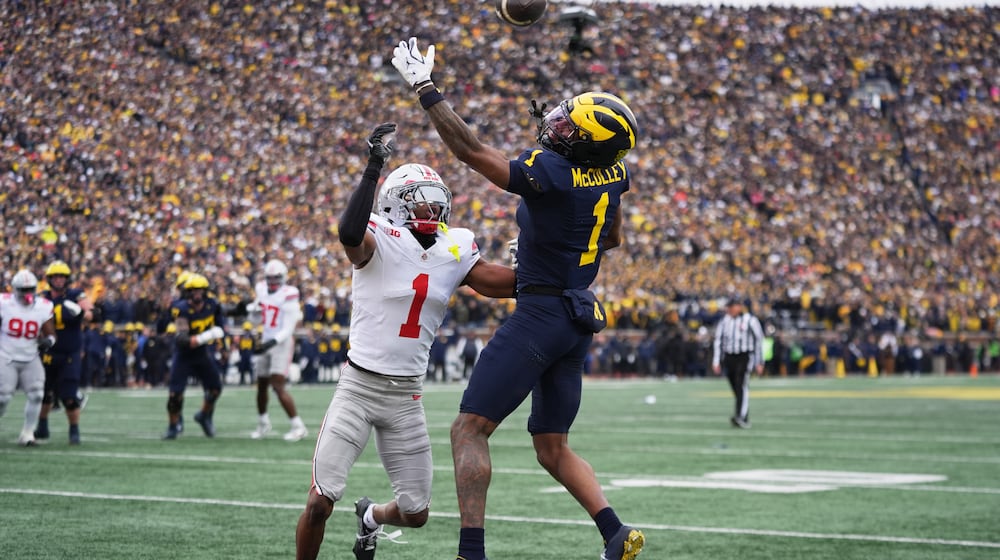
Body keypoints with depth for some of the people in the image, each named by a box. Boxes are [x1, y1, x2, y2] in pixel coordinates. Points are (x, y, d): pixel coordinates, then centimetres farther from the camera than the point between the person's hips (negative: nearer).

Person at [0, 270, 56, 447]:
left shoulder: (44, 307, -3)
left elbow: (50, 333, 3)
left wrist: (47, 341, -18)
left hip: (31, 359, 2)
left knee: (36, 395, -11)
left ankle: (27, 433, 1)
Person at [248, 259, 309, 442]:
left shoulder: (288, 296, -16)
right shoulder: (261, 289, 5)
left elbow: (288, 329, -18)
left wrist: (272, 343, -27)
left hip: (282, 343, -7)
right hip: (266, 342, 7)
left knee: (278, 386, -16)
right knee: (261, 385, 13)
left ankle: (298, 427, -11)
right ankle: (263, 423, 34)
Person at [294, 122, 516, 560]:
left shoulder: (454, 250, 5)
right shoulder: (381, 240, -13)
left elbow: (500, 283, 11)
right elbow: (350, 234, -36)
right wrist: (374, 166, -38)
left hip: (407, 395, 5)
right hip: (358, 386, -5)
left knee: (416, 514, 11)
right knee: (320, 503, -11)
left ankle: (371, 517, 46)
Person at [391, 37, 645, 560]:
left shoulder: (549, 175, -20)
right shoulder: (613, 174, 4)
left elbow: (471, 151, -18)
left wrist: (425, 89, -12)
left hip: (540, 314, -8)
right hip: (581, 316, 8)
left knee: (469, 429, -5)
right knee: (553, 447, 17)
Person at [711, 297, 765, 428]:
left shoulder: (750, 320, -3)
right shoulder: (724, 321, 10)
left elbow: (759, 341, 1)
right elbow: (718, 341, 13)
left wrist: (759, 362, -1)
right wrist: (716, 362, 7)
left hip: (745, 357, -5)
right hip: (729, 357, 5)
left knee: (742, 386, -18)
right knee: (736, 389, 5)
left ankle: (741, 417, -28)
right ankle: (745, 420, 15)